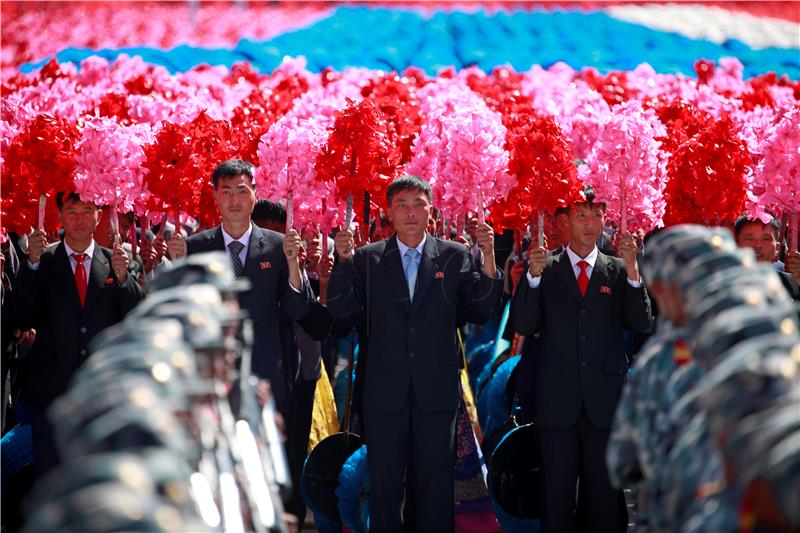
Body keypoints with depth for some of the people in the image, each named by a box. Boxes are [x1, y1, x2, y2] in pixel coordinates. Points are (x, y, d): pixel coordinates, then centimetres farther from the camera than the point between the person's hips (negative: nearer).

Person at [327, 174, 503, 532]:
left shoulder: (455, 257, 5)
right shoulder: (367, 258, 5)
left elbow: (481, 312, -1)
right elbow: (343, 311, -3)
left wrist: (489, 257, -13)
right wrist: (343, 261, -16)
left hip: (436, 394, 0)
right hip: (386, 392, 0)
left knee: (436, 486, 6)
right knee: (385, 486, 6)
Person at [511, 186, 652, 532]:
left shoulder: (618, 271, 8)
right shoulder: (545, 269, 6)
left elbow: (641, 324, -3)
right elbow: (524, 326, -2)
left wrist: (632, 269, -14)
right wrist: (534, 276, -14)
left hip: (605, 399, 1)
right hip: (558, 400, -1)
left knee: (605, 491, 4)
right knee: (557, 492, 3)